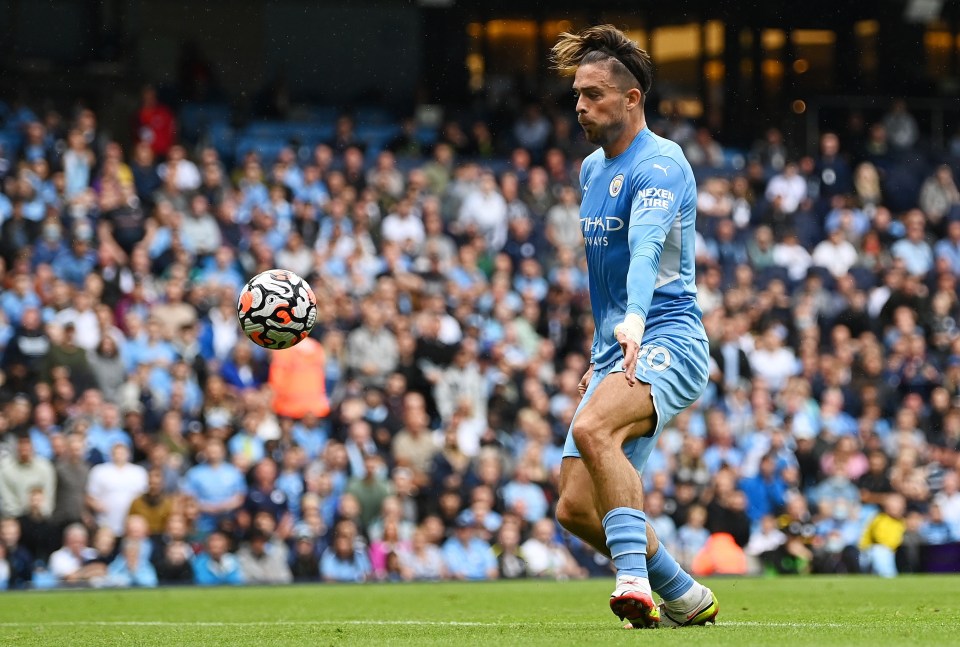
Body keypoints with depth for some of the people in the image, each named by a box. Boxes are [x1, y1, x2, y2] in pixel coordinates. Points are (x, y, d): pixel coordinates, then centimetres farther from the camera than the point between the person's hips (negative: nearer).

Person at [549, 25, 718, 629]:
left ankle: (635, 577, -40)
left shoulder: (659, 165, -12)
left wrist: (633, 324, -46)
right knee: (577, 508, 2)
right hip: (616, 351, 9)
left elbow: (645, 249, -31)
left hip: (667, 341, -9)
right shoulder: (592, 168, 17)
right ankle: (685, 599, 19)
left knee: (593, 429, -37)